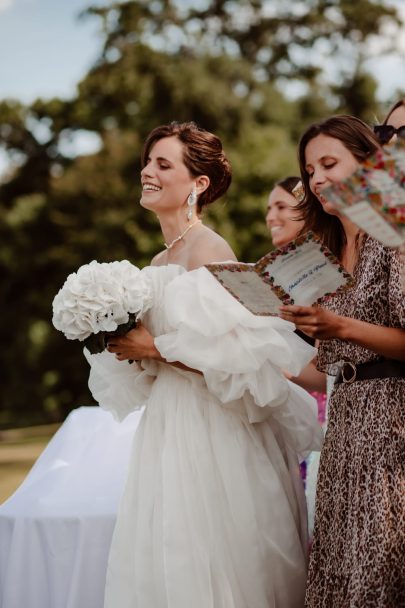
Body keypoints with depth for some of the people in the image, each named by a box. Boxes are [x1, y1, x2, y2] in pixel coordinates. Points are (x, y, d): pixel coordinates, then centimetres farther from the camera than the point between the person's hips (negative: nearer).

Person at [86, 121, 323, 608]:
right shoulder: (159, 262, 14)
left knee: (204, 565, -1)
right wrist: (128, 346, 1)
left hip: (211, 430, -8)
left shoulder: (210, 250, -11)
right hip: (170, 426, 8)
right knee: (166, 565, 12)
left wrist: (156, 348, -16)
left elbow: (233, 356, -20)